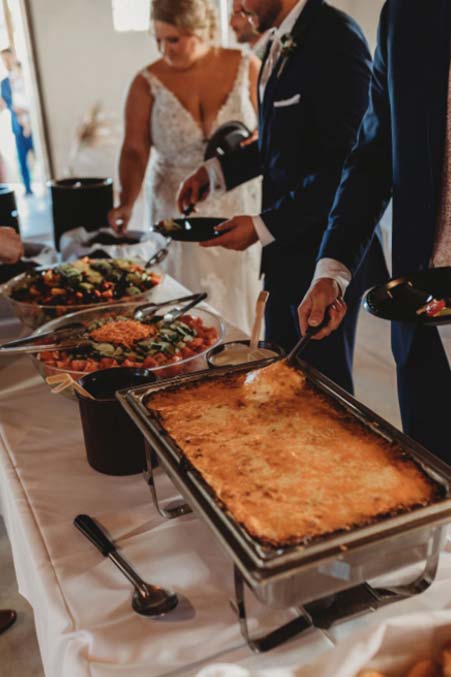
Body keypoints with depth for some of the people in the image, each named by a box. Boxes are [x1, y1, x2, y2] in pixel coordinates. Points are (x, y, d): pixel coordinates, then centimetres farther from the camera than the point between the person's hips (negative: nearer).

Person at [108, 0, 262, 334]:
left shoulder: (246, 67, -3)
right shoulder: (148, 83, -4)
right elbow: (135, 149, -10)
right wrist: (127, 203, -22)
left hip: (241, 204, 1)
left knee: (242, 296, 7)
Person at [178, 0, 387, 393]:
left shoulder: (335, 39, -17)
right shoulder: (281, 43, 11)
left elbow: (342, 166, -21)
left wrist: (263, 227, -20)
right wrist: (216, 171, 10)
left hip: (323, 252, -8)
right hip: (286, 250, 8)